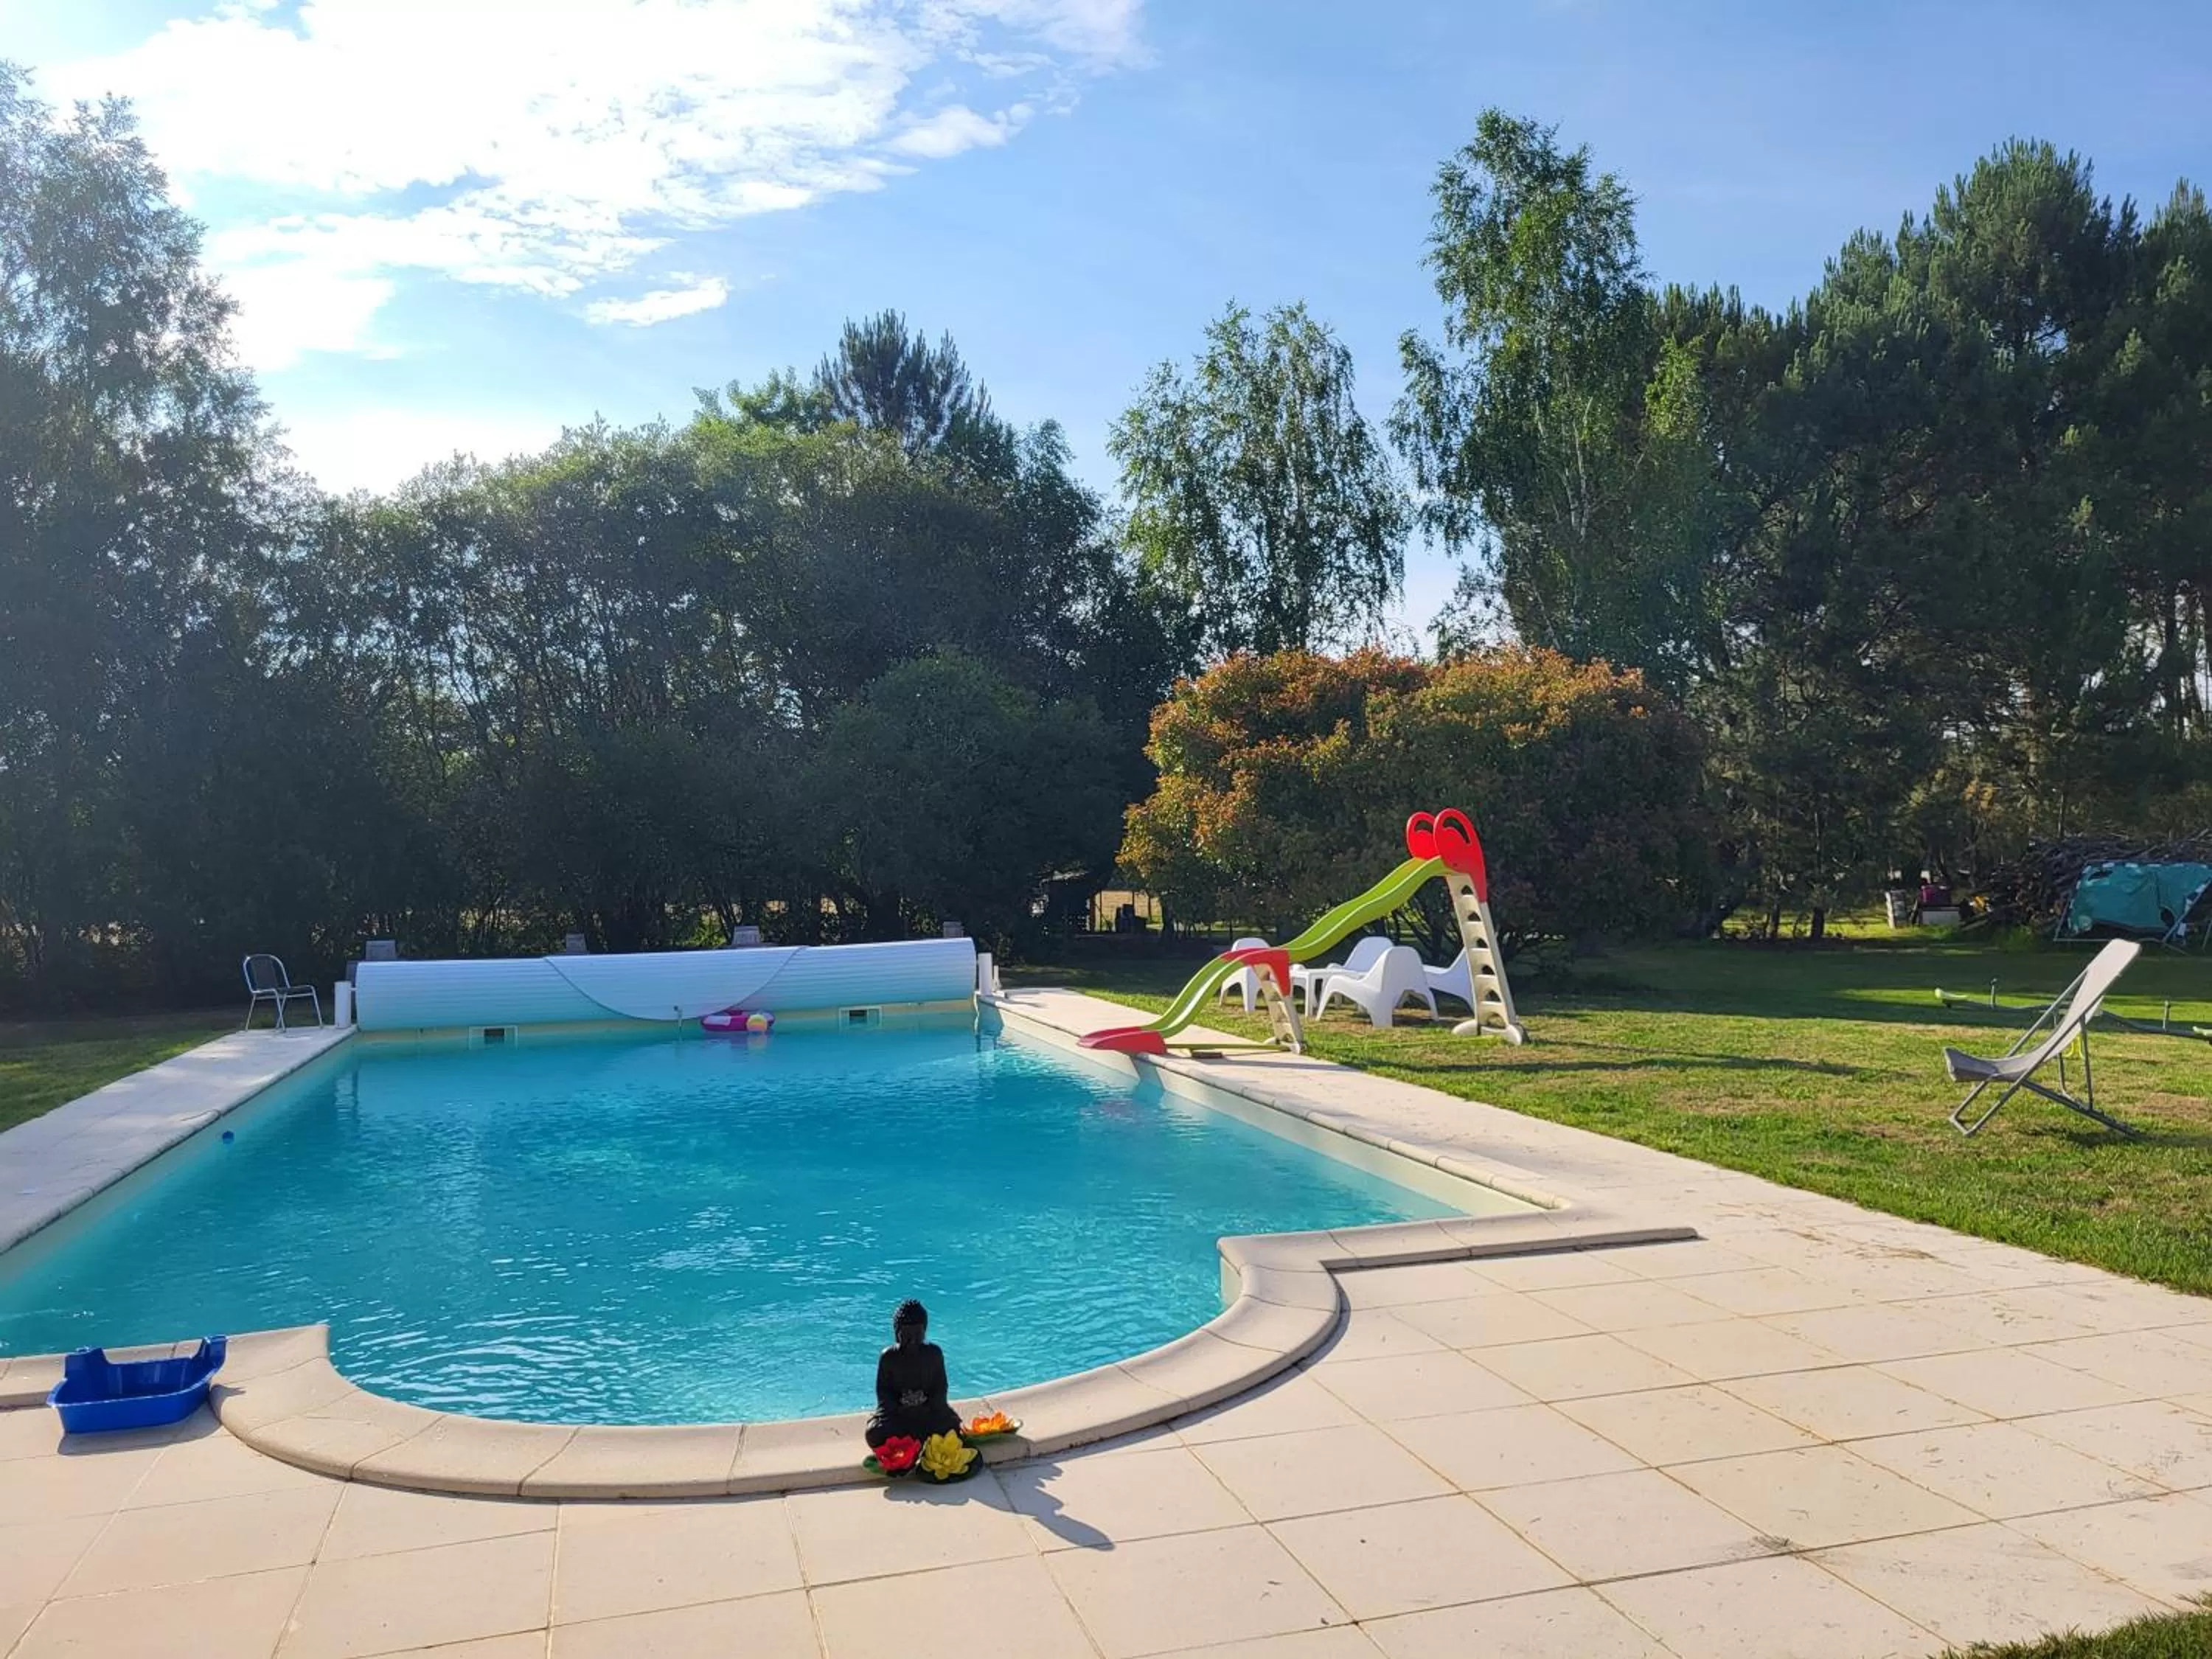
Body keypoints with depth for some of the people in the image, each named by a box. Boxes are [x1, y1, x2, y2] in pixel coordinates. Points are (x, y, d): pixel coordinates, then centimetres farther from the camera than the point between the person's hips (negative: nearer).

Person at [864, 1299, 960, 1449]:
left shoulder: (934, 1353, -2)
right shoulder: (888, 1357, -5)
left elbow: (941, 1387, 1)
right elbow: (883, 1391, -2)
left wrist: (928, 1408, -16)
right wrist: (900, 1410, -19)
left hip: (929, 1410, 1)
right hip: (896, 1411, 0)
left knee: (951, 1427, -29)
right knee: (875, 1435, -30)